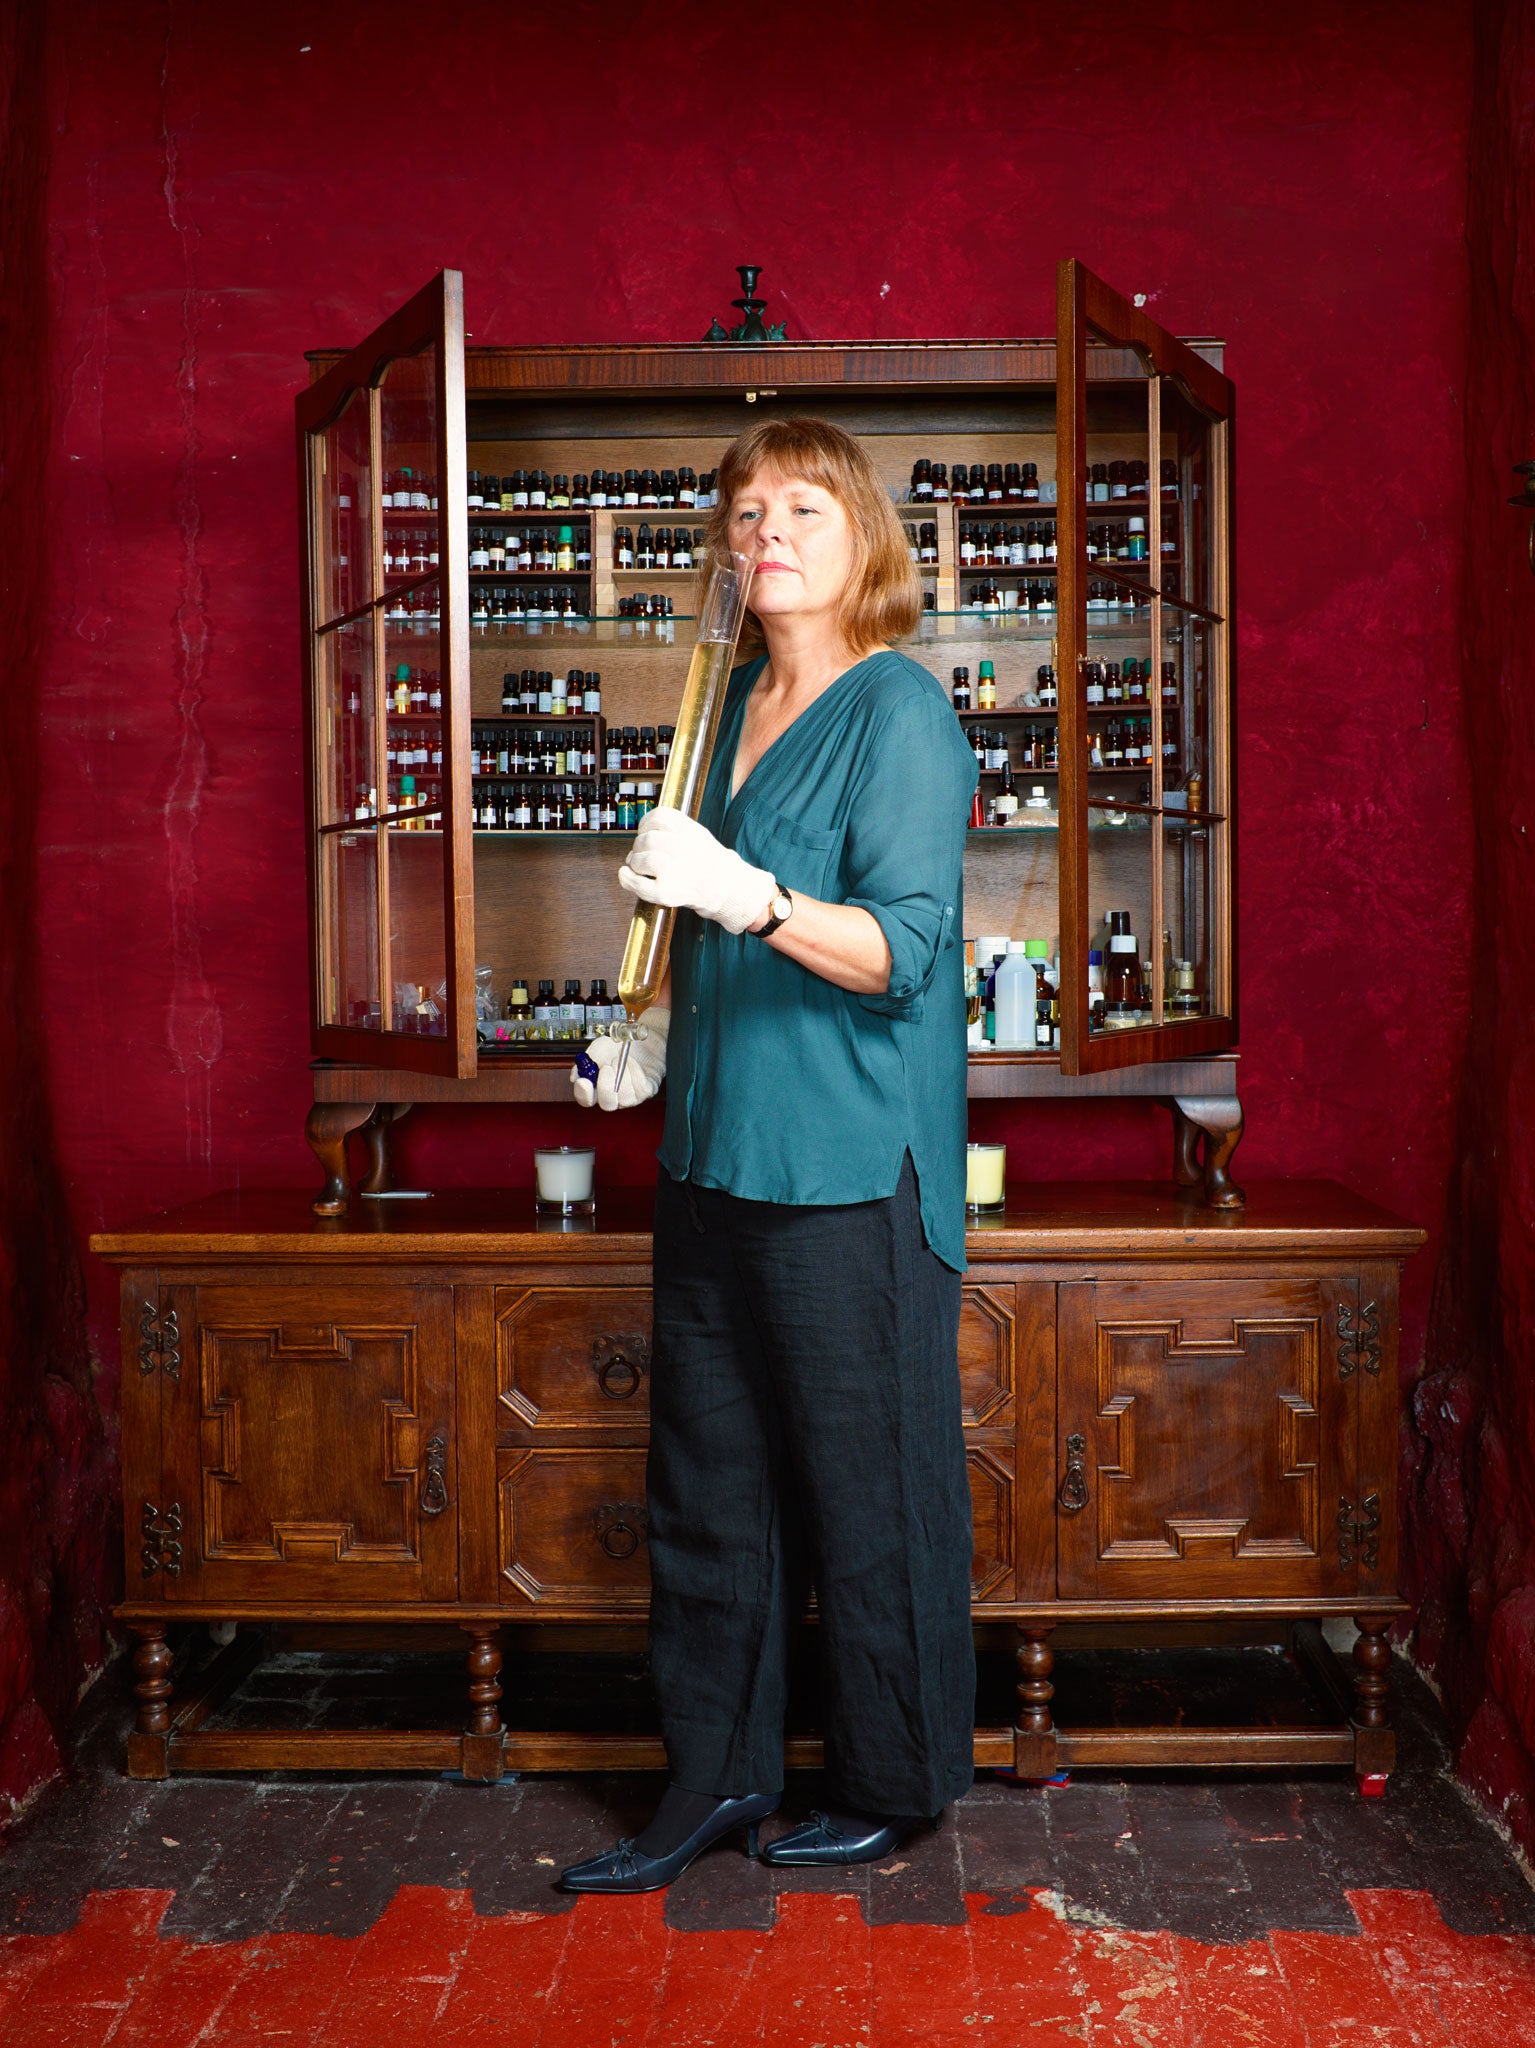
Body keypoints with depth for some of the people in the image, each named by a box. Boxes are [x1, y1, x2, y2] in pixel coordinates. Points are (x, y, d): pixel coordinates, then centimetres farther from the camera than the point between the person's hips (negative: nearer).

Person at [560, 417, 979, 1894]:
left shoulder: (899, 711, -9)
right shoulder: (738, 702, 14)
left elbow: (902, 949, -19)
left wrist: (740, 892, -32)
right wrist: (659, 1031, 15)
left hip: (850, 1164, -8)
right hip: (712, 1150, 8)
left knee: (868, 1490, 4)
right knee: (705, 1482, 13)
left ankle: (893, 1785, 23)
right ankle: (718, 1773, 27)